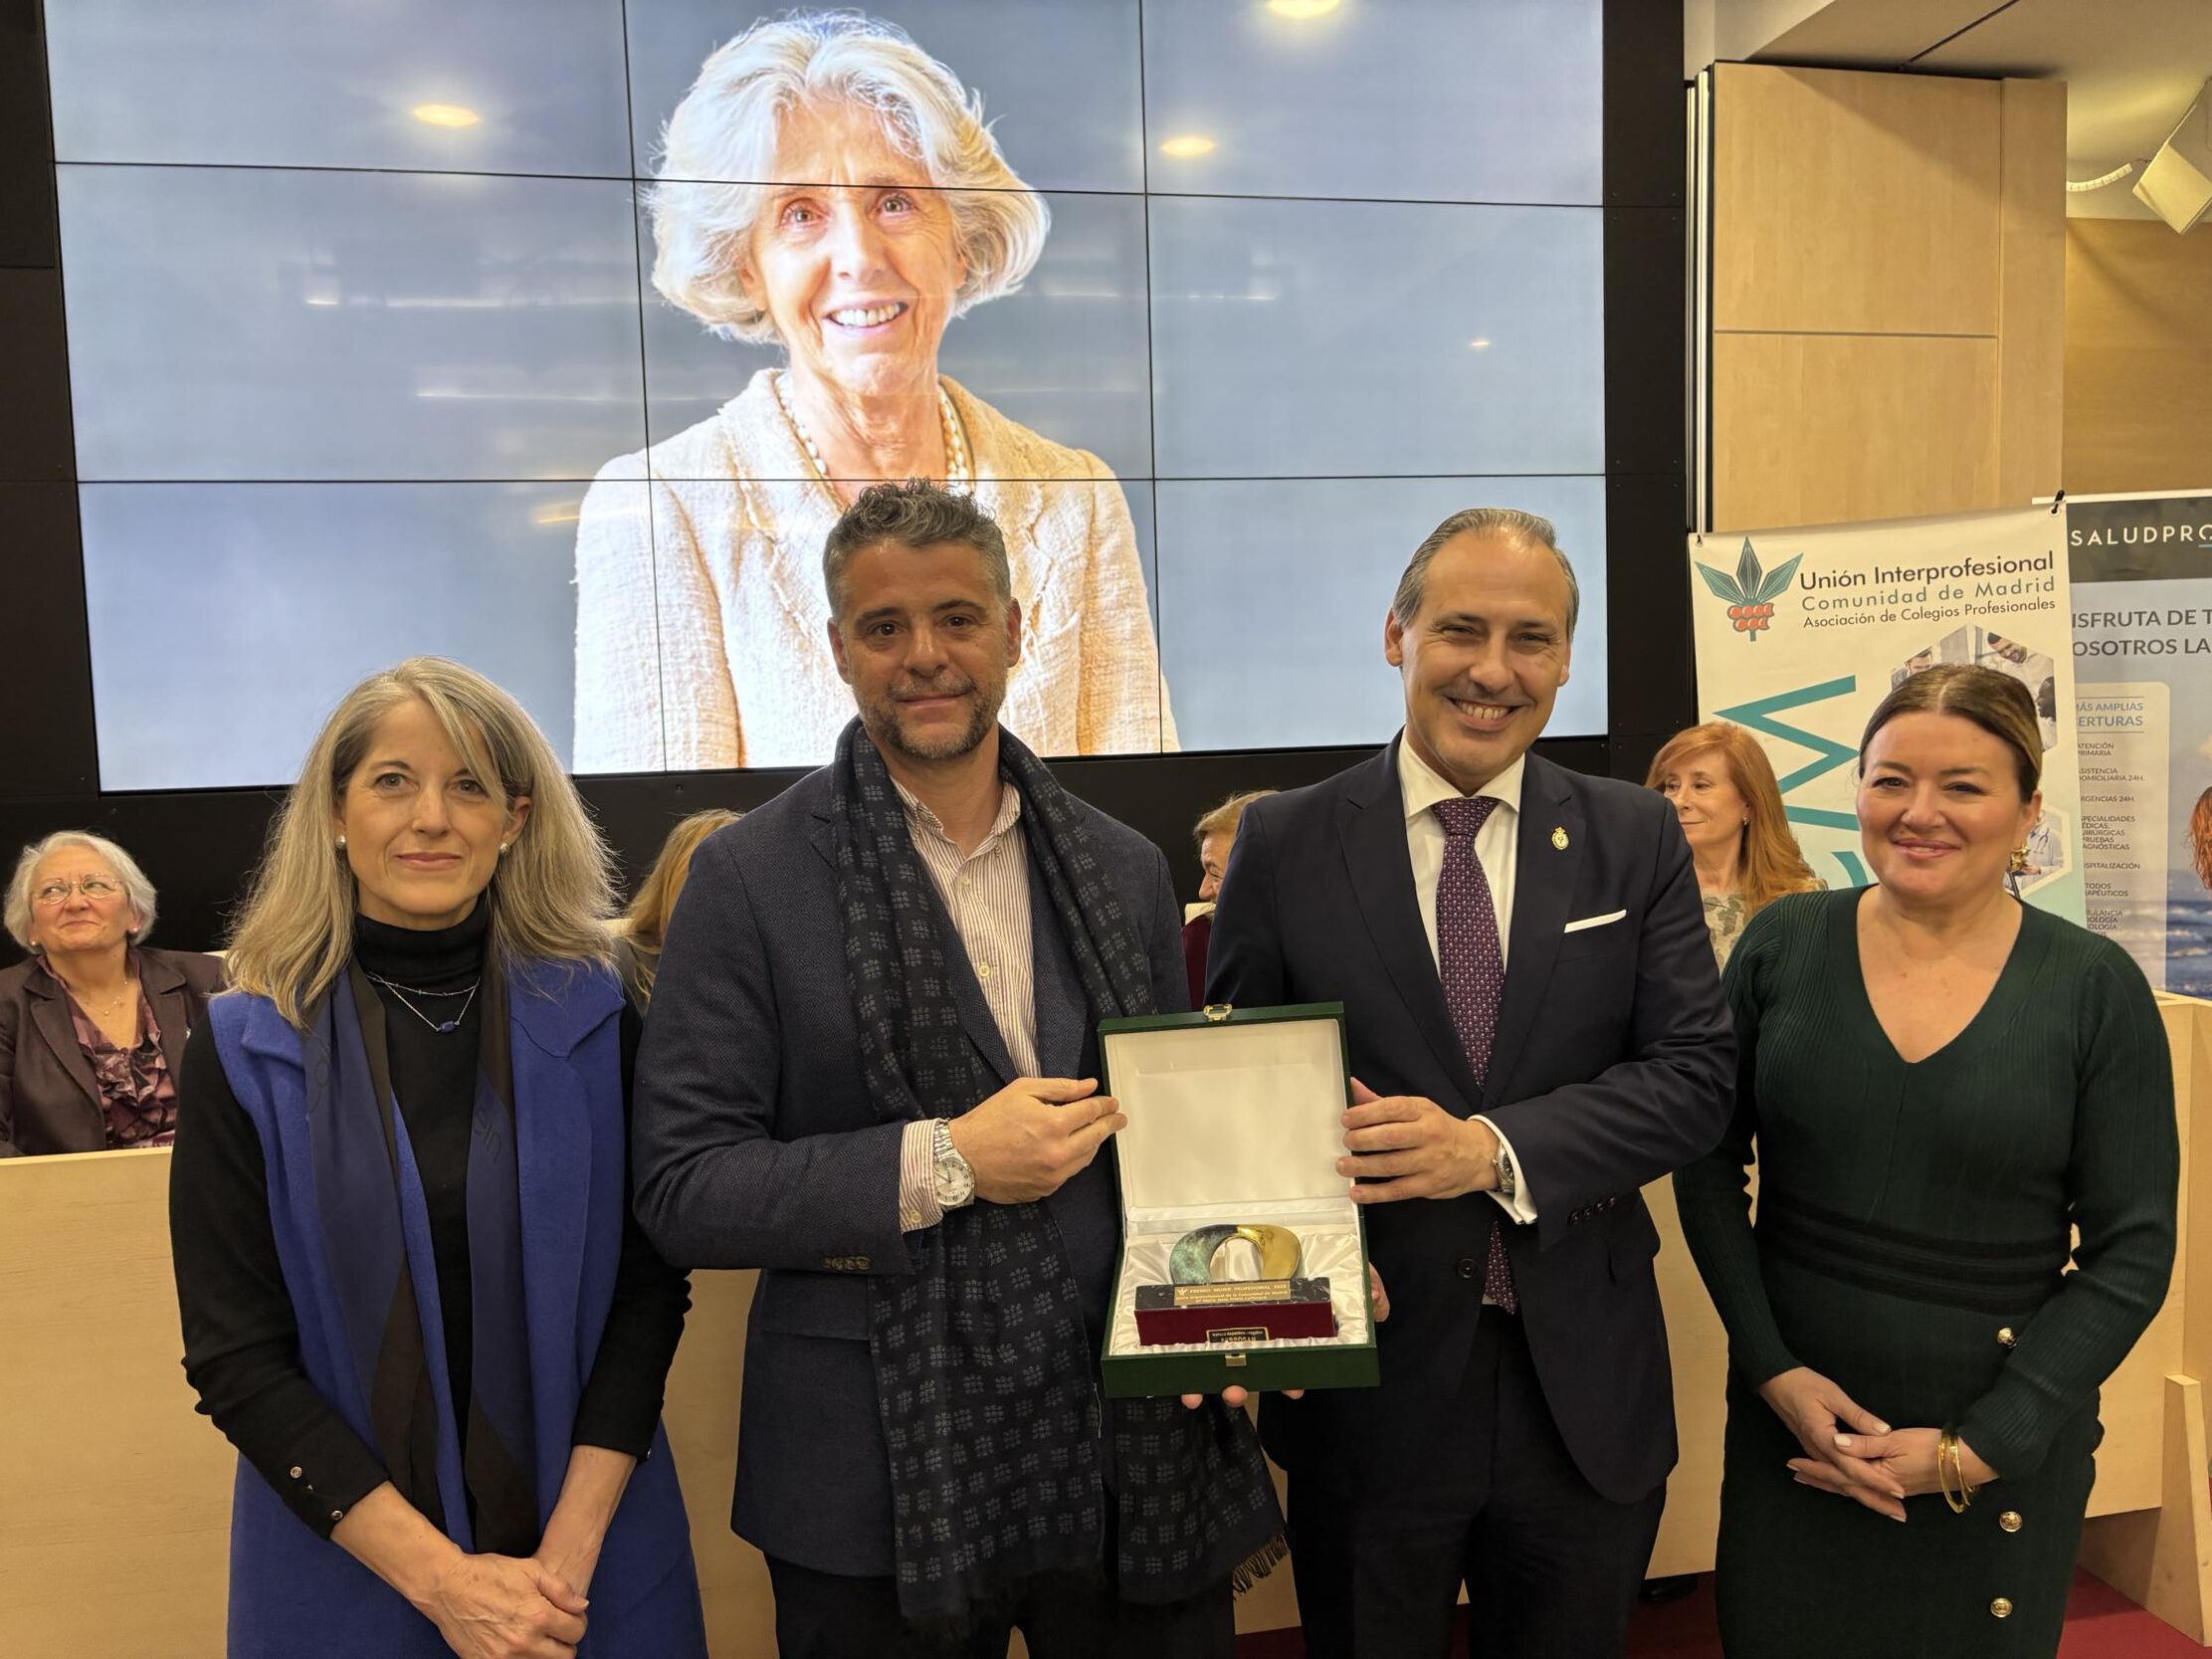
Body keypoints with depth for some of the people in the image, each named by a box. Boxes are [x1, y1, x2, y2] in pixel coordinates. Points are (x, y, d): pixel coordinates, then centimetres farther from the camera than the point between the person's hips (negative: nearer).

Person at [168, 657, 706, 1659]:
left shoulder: (593, 1020, -5)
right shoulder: (245, 1050, -6)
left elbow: (648, 1288, -4)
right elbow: (234, 1359, -7)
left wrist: (568, 1549, -14)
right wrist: (441, 1576, -14)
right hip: (346, 1564, 0)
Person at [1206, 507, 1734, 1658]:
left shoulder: (1637, 841, 0)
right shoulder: (1285, 844, -5)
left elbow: (1696, 1076, -5)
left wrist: (1497, 1148, -19)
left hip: (1586, 1394, 2)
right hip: (1366, 1388, -1)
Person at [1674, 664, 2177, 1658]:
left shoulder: (2097, 987, -7)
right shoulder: (1783, 943, -5)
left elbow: (2132, 1252, -6)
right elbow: (1711, 1160, 0)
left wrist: (1978, 1447, -10)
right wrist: (1773, 1369, -9)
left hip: (2003, 1443, -1)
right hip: (1790, 1411, 1)